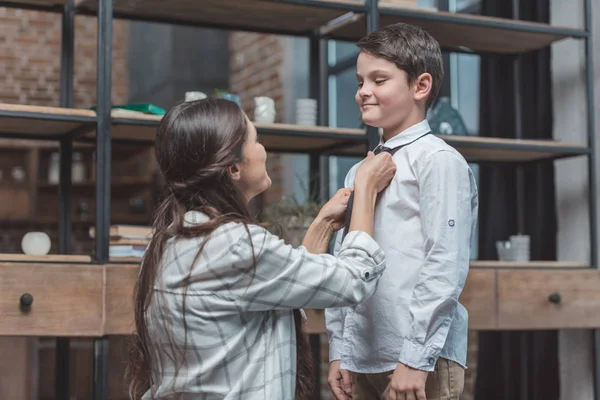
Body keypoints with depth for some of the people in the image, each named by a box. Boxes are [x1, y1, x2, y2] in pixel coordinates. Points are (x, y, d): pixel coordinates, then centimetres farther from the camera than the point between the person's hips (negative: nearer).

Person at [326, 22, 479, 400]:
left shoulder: (438, 160, -7)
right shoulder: (358, 172, 13)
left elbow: (446, 268, -14)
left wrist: (416, 358, -17)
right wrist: (339, 350, 10)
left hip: (420, 358, -6)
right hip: (362, 357, 6)